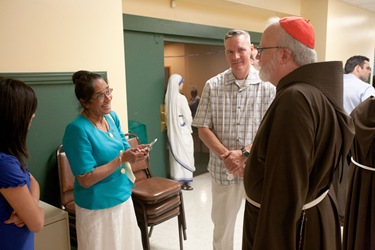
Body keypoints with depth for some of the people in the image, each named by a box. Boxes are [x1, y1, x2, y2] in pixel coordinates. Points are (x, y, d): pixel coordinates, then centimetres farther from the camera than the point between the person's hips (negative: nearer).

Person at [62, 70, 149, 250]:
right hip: (98, 206, -7)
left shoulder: (112, 117, -1)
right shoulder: (78, 129, -23)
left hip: (123, 197, 7)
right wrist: (122, 159, -27)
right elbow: (85, 180, -23)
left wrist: (135, 152, -14)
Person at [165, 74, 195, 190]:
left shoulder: (168, 97, 2)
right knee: (184, 154, 2)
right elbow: (187, 116, -14)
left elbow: (167, 114, 10)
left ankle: (176, 178, 23)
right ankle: (184, 181, 9)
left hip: (172, 130, 7)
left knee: (175, 153, 14)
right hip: (182, 130, -7)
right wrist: (189, 128, 3)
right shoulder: (181, 97, -18)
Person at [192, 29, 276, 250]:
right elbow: (203, 129, -2)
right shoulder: (212, 86, -1)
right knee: (222, 226, 17)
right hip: (223, 170, 1)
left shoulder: (268, 85, -5)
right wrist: (226, 156, -16)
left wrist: (245, 154, -19)